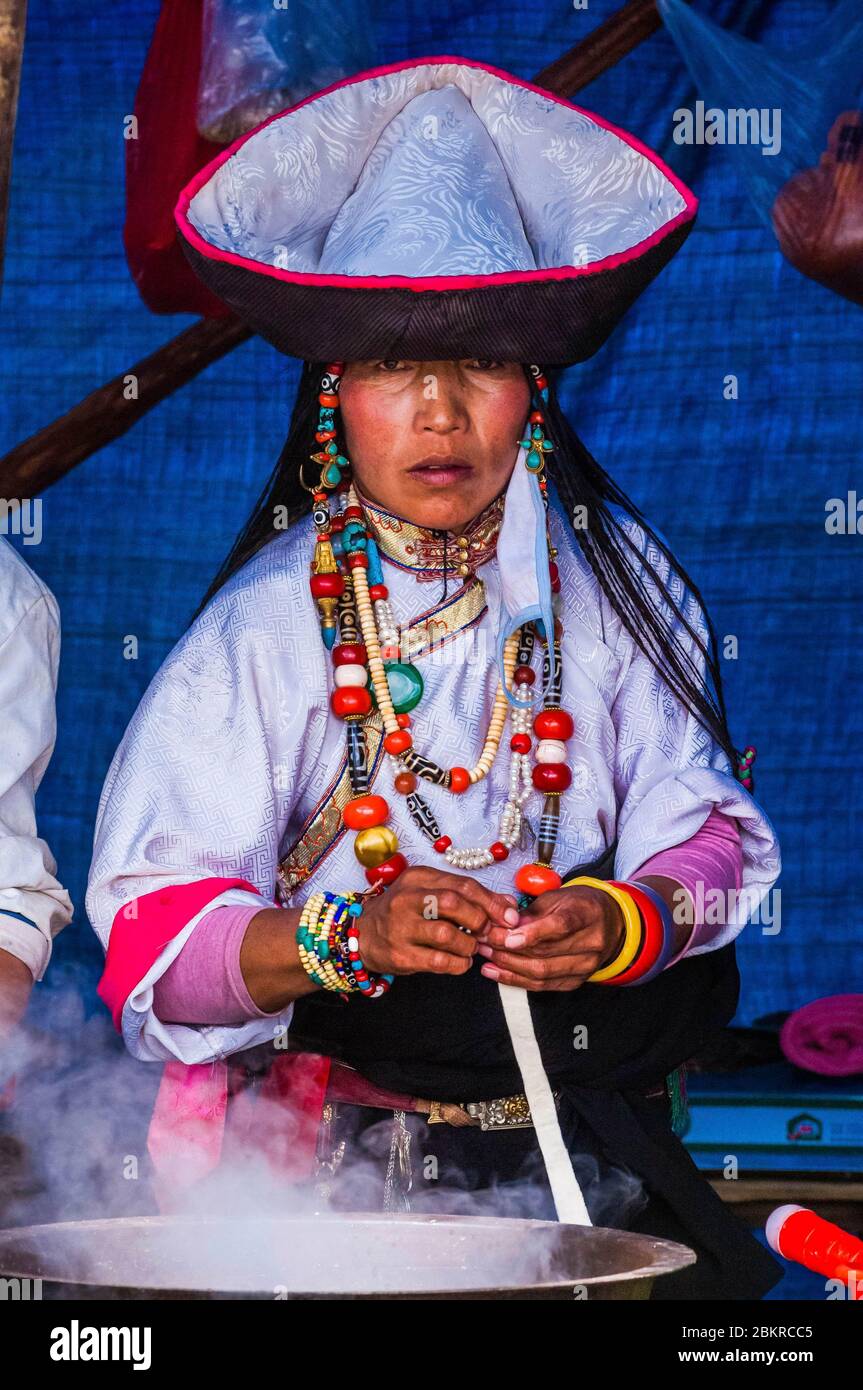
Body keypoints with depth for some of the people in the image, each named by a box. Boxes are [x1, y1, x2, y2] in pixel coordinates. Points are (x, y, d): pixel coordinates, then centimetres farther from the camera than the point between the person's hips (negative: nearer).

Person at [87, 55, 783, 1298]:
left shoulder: (611, 580, 4)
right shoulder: (269, 623, -4)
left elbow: (708, 831, 3)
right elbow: (154, 930, -8)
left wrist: (619, 923, -19)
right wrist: (351, 937, -24)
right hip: (330, 1149, -2)